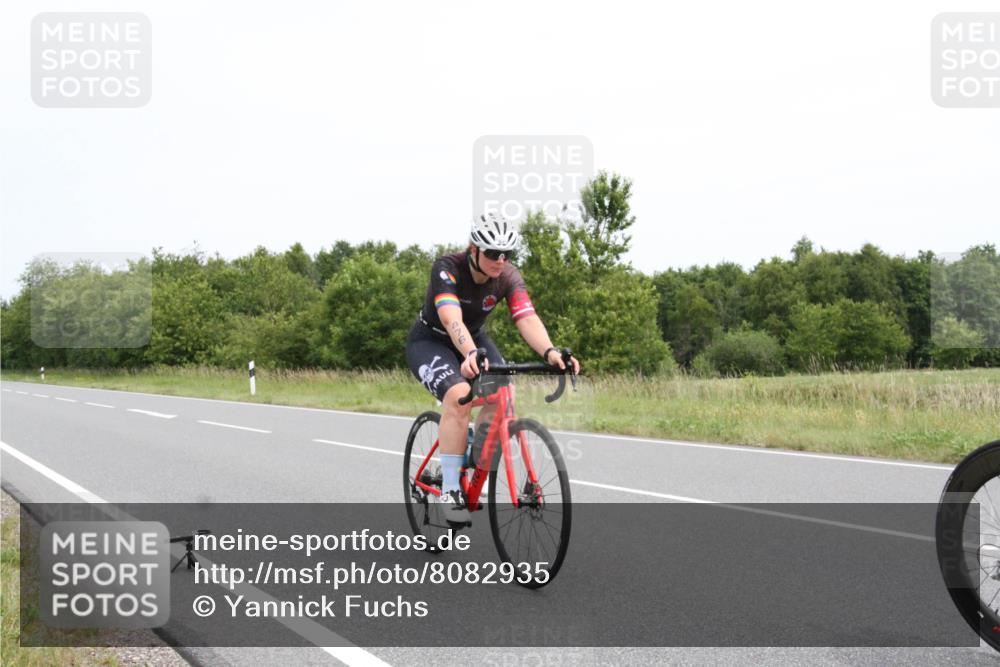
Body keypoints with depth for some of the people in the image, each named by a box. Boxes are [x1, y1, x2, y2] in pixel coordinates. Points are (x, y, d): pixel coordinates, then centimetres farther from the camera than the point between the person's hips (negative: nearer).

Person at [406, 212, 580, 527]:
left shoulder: (508, 276, -18)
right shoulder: (447, 268, -30)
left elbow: (527, 319, -33)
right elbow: (452, 319, -45)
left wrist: (550, 352, -52)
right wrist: (470, 355, -64)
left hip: (473, 339, 5)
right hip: (429, 341, -4)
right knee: (459, 395, -32)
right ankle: (450, 489, -22)